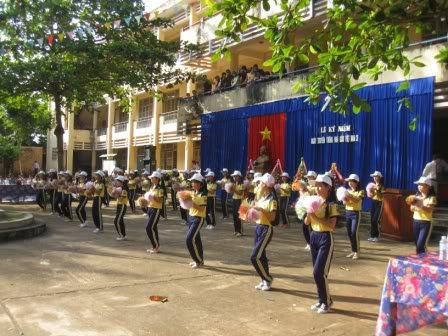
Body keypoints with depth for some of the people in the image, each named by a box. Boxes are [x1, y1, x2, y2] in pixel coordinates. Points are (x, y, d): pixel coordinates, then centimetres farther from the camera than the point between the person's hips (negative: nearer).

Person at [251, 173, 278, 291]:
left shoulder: (272, 200, -15)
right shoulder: (261, 197, 10)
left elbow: (272, 218, -19)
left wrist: (262, 209, -24)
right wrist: (254, 208, -4)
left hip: (266, 229, -8)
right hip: (258, 227, 8)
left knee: (255, 257, -10)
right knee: (260, 256, 11)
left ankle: (267, 279, 6)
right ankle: (264, 280, 22)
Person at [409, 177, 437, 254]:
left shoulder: (431, 198, -8)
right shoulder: (417, 196, 6)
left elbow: (429, 210, -20)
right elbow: (412, 209, 9)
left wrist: (420, 205, -33)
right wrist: (413, 204, -12)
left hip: (426, 223, -5)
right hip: (416, 221, 5)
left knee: (421, 245, -11)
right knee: (417, 245, 10)